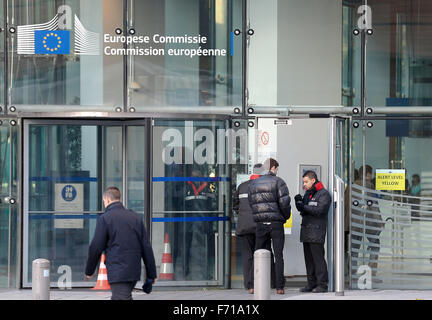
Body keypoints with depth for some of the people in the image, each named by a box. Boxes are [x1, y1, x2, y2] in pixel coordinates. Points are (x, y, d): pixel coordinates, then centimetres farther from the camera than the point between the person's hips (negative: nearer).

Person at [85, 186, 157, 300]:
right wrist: (151, 274, 11)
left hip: (117, 273, -6)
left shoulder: (104, 219, -6)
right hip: (135, 271, 6)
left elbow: (96, 248, -6)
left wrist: (89, 271, 8)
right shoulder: (136, 217, 10)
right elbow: (146, 248, 8)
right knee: (117, 298, 20)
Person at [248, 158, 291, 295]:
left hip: (260, 224, 4)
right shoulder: (278, 182, -4)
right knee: (278, 255, 2)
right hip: (276, 223, -4)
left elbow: (251, 204, 8)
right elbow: (284, 202, -11)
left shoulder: (253, 184, 11)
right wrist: (286, 216, 6)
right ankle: (279, 287, 0)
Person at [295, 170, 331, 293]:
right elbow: (301, 209, 19)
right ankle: (311, 283, 12)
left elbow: (319, 210, -16)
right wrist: (299, 201, -1)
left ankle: (322, 284, -8)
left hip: (317, 231, -8)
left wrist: (304, 207, -13)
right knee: (308, 258, 8)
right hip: (306, 230, 8)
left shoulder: (324, 194, -6)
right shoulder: (308, 193, 20)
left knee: (318, 257, -10)